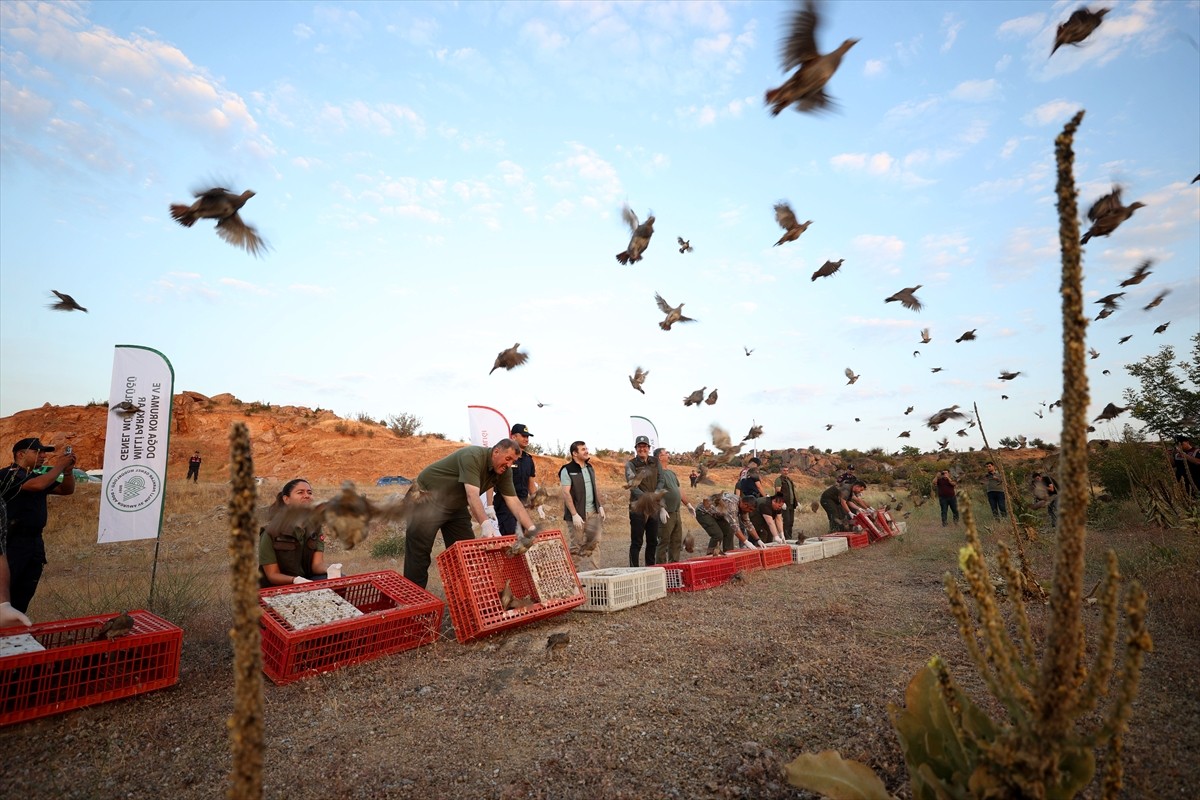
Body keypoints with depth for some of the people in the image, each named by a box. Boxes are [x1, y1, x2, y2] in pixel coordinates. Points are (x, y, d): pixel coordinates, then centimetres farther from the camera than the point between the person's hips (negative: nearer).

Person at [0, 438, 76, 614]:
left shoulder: (37, 476, 14)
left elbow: (67, 490, 17)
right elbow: (38, 485, -26)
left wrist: (68, 470, 2)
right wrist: (58, 466, -13)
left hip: (34, 541, 8)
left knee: (24, 594, 12)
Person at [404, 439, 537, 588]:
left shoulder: (504, 472, -8)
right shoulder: (472, 456, -31)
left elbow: (514, 502, -11)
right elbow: (472, 496, -41)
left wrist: (532, 529, -22)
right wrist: (486, 524, -53)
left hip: (456, 505, 7)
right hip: (427, 497, -7)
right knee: (419, 551, -5)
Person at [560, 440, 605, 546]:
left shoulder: (590, 468, 12)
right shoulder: (567, 470, -10)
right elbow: (566, 493, -15)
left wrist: (600, 507, 10)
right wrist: (574, 514, -20)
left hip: (592, 511, 6)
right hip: (577, 514, -6)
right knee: (577, 544, -1)